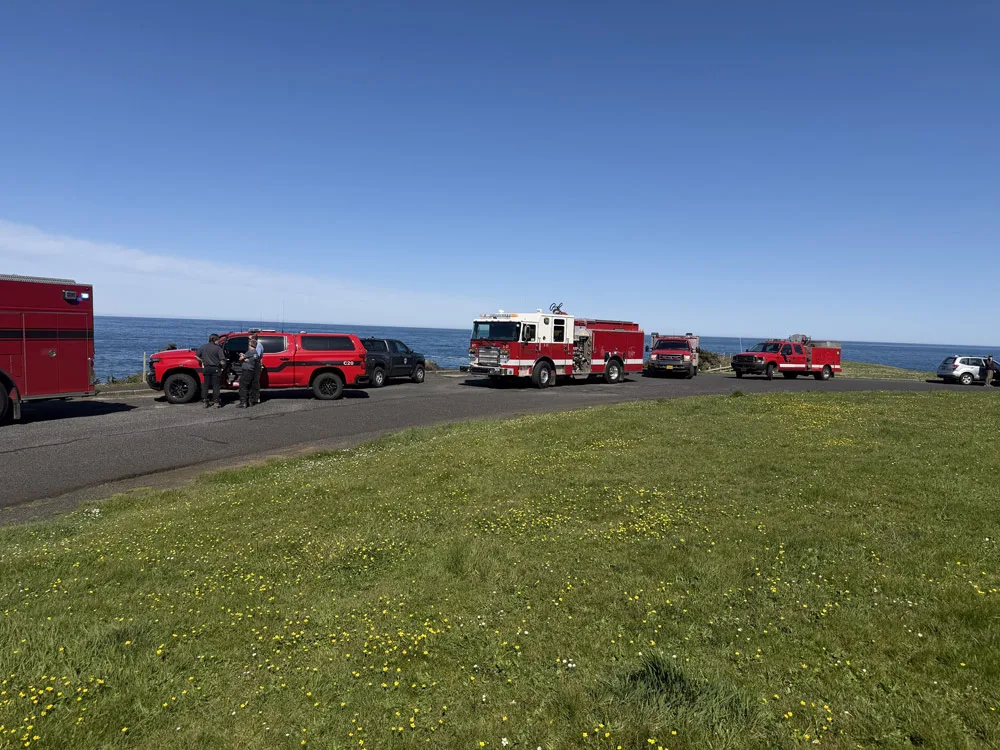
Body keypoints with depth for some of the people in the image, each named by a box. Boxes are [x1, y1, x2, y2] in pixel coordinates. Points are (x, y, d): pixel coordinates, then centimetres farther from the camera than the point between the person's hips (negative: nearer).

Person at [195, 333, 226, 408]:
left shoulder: (203, 347, 4)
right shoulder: (218, 348, -10)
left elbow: (196, 356, 8)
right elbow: (222, 362, -14)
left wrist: (202, 361, 19)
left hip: (206, 368, 4)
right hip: (215, 369, -4)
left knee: (206, 385, 12)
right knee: (216, 386, 2)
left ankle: (206, 402, 15)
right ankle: (217, 403, 1)